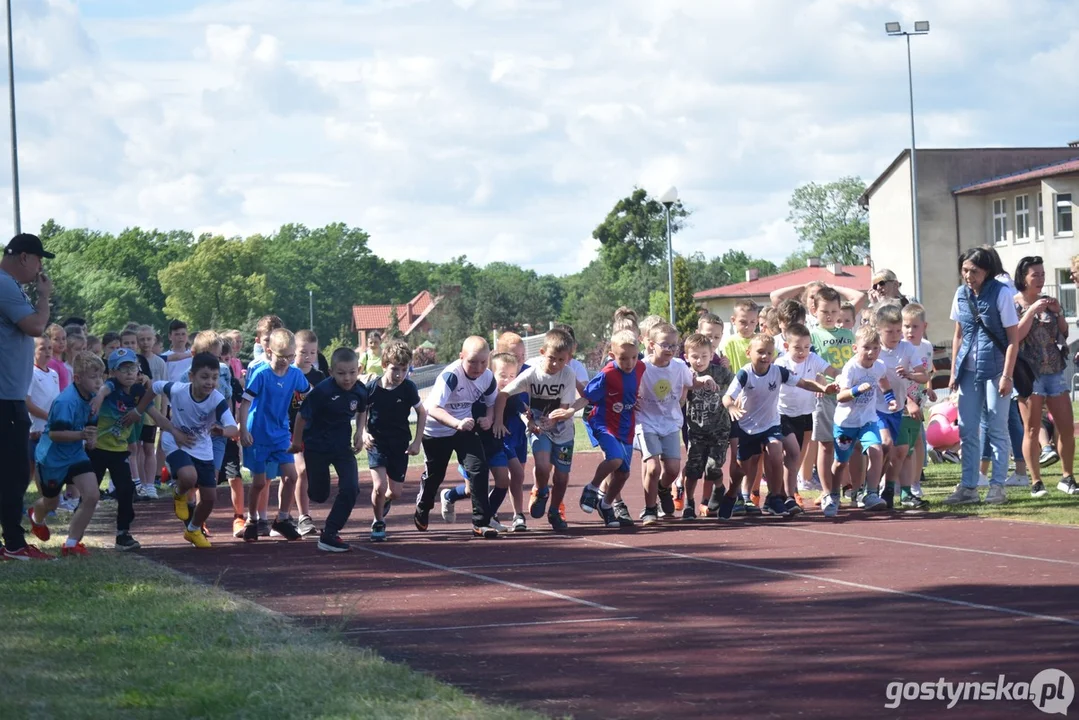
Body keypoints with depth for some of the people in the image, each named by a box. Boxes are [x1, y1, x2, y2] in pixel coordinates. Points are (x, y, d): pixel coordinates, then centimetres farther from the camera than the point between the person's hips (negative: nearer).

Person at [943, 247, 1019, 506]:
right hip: (969, 369, 5)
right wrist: (954, 371, 10)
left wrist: (1007, 376, -15)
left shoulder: (1001, 293, -10)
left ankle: (997, 486, 4)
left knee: (997, 428, -1)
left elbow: (1014, 338, -10)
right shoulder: (961, 294, 5)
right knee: (967, 430, 5)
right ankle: (968, 487, 9)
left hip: (995, 369, -5)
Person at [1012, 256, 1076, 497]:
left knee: (1067, 427, 2)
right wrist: (1032, 312, -15)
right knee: (1032, 430, -4)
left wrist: (1058, 313, -2)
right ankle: (1036, 482, -1)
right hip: (1029, 373, -5)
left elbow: (1064, 334, 14)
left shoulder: (1048, 302, 12)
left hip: (1055, 372, 5)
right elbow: (1014, 337, -12)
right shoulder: (1014, 304, -1)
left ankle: (1067, 478, 12)